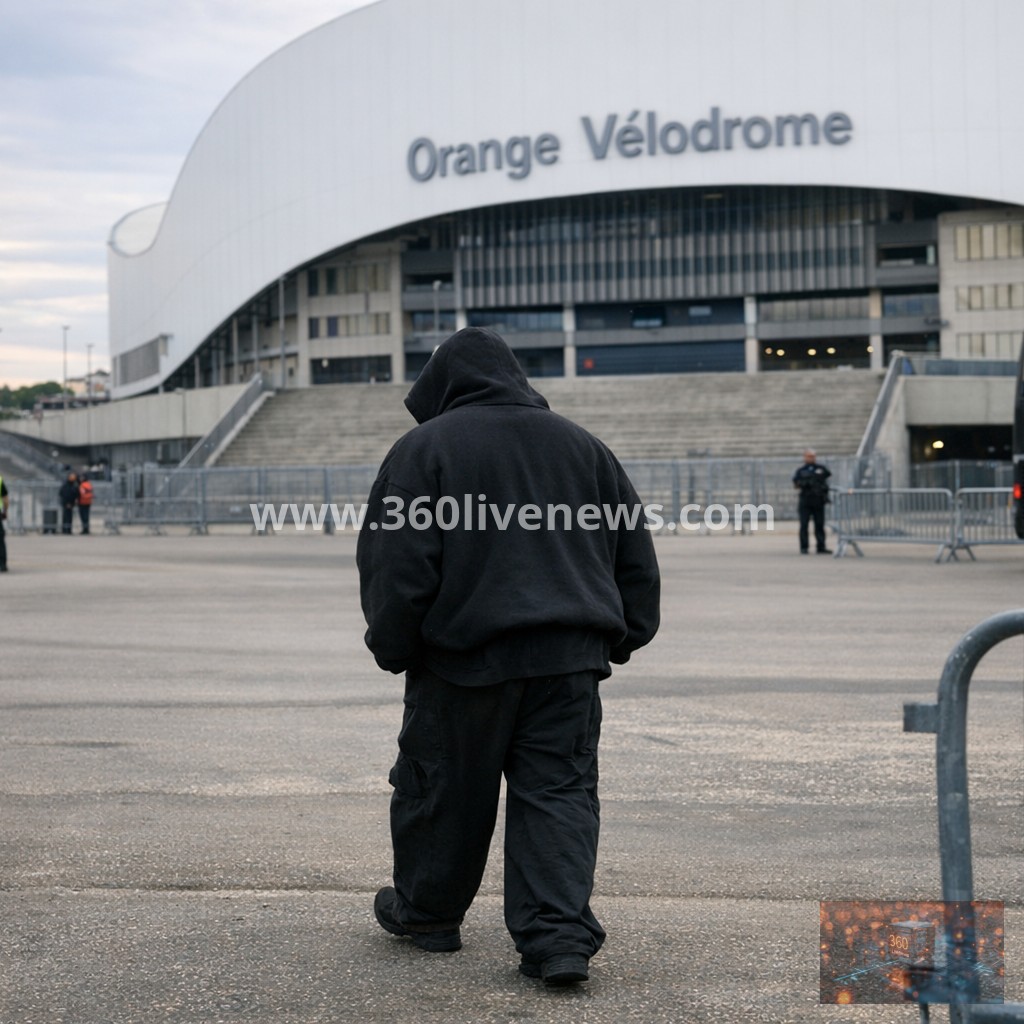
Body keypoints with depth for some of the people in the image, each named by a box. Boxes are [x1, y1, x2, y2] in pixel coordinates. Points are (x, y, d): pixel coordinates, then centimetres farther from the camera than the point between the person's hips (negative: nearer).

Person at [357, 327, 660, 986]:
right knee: (560, 790, 3)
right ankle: (561, 936, -8)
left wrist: (392, 647, 3)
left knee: (444, 786, 12)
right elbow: (635, 555, 15)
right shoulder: (579, 444, 13)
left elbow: (398, 564, -8)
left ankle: (426, 912, 28)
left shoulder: (425, 448, -2)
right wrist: (624, 635, 21)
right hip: (571, 658, 3)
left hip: (465, 655, -3)